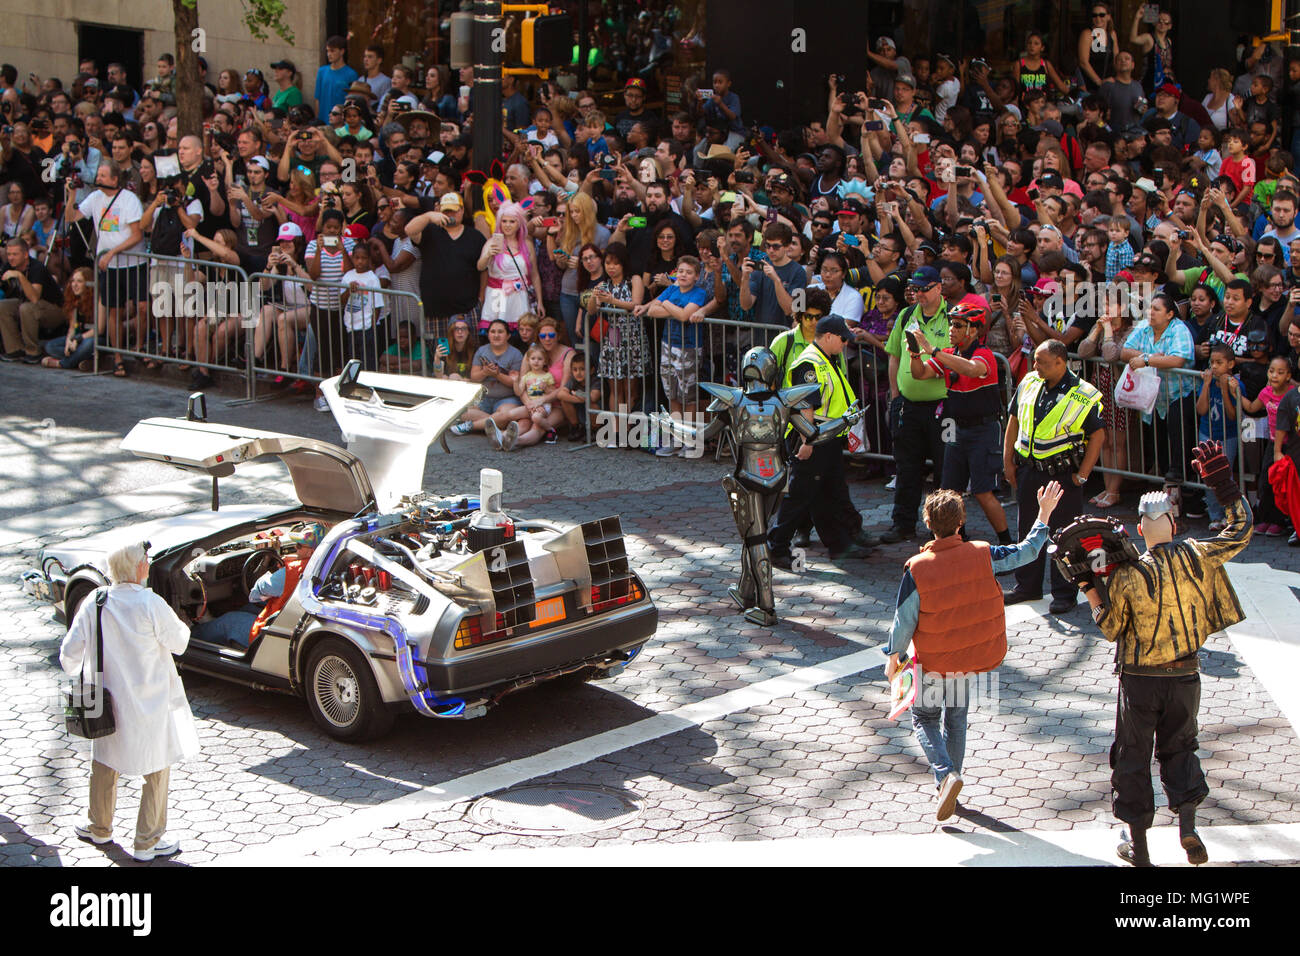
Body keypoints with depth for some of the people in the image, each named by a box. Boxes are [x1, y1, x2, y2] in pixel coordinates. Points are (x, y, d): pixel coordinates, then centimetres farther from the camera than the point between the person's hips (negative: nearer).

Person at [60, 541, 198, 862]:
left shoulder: (93, 603, -7)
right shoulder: (151, 605, -20)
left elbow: (69, 653, 0)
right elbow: (179, 642, -7)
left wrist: (72, 669, 23)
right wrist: (180, 626, 15)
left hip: (108, 701, 5)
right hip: (149, 704, -4)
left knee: (105, 764, 24)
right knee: (157, 770, 10)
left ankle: (99, 828, 41)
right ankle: (148, 842, 18)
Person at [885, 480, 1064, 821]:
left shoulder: (917, 569, -22)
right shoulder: (982, 555, -16)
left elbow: (904, 621, -15)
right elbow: (1027, 551, -3)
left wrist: (894, 657, 1)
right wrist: (1044, 513, 8)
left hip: (932, 661, -3)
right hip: (970, 657, 3)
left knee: (924, 718, 14)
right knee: (956, 719, 21)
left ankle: (946, 775, -9)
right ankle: (948, 786, 31)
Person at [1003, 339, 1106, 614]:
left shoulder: (1083, 396, -12)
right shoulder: (1029, 383, 3)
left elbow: (1098, 436, -8)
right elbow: (1014, 422, 12)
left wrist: (1082, 475, -10)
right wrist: (1008, 462, 8)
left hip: (1062, 474, -5)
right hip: (1027, 470, 5)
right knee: (1028, 530, 14)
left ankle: (1064, 593, 9)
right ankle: (1027, 586, 28)